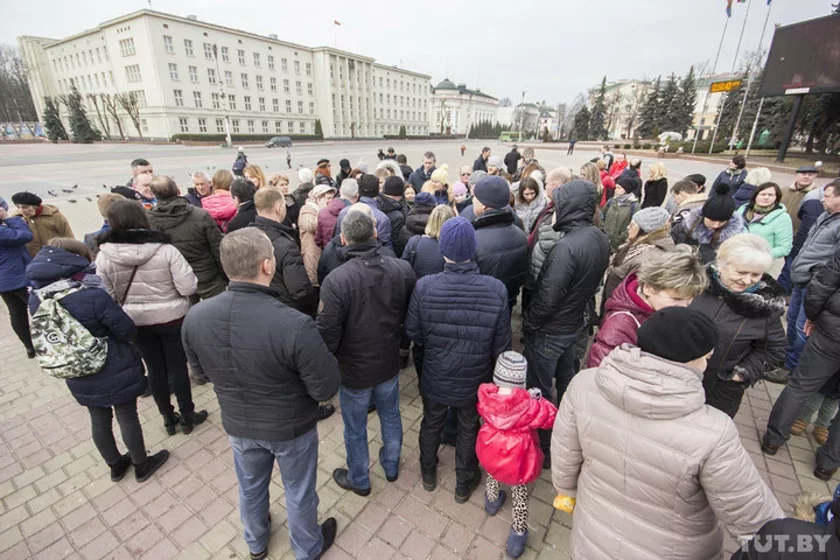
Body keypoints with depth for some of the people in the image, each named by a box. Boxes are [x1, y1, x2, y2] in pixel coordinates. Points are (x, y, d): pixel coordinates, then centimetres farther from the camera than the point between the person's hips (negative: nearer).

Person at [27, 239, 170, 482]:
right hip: (115, 373, -6)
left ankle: (115, 465, 41)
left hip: (79, 378, 6)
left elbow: (49, 336, 9)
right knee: (127, 418, 12)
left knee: (99, 420, 22)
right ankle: (141, 465, 30)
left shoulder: (36, 299, -6)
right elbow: (128, 331, -18)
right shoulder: (94, 296, -28)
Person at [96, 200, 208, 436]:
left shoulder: (104, 256, -11)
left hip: (136, 322, 2)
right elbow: (188, 287, -18)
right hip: (171, 318, -2)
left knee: (155, 369, 17)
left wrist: (127, 307, 16)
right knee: (178, 367, 12)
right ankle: (187, 416, 26)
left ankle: (168, 417, 32)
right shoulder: (165, 250, -18)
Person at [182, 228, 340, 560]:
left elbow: (200, 369, -1)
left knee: (250, 487, 31)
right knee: (299, 492, 24)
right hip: (291, 427, -4)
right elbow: (327, 389, -26)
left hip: (238, 425, 4)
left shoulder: (195, 318, -21)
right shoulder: (295, 325, -38)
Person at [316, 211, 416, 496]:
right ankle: (391, 466, 51)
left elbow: (327, 333, -24)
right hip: (389, 363, 4)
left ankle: (359, 480, 44)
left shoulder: (336, 280, -29)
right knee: (390, 416, 27)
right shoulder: (403, 269, -16)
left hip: (354, 369, -4)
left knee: (355, 429, 20)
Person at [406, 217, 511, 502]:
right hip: (475, 381, 0)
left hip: (435, 379, 1)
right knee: (468, 430, 26)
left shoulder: (424, 286, -26)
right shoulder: (496, 289, -25)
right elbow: (501, 345, -14)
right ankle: (464, 483, 50)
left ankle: (428, 473, 54)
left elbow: (413, 333, -13)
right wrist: (497, 377, 5)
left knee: (431, 424, 28)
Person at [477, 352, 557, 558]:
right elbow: (550, 417, -12)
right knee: (520, 492, 24)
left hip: (490, 452, 3)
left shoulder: (485, 395, -24)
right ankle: (517, 537, 41)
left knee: (492, 472, 36)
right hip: (517, 459, -3)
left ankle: (492, 501, 64)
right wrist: (537, 400, 1)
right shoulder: (528, 404, -31)